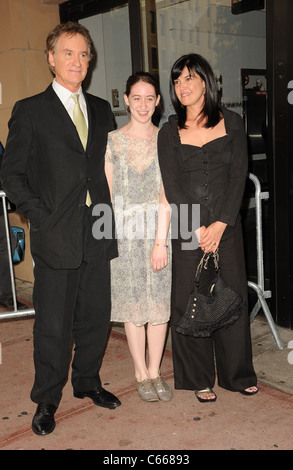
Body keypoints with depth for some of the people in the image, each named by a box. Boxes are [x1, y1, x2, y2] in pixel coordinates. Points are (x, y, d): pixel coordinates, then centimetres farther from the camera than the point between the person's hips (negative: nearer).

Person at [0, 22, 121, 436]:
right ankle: (47, 401, 21)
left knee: (96, 316, 14)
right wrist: (42, 216, -10)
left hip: (98, 235, 5)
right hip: (56, 236, -4)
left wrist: (109, 210, 6)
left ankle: (88, 382, 35)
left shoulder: (102, 110, 13)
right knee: (53, 323, 4)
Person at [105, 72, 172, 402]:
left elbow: (166, 195, -5)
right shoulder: (113, 141, 3)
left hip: (159, 230, 1)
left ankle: (155, 372, 22)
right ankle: (141, 374, 22)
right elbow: (108, 195, 3)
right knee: (133, 304, 6)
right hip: (125, 233, 0)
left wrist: (160, 241, -11)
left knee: (160, 302, 5)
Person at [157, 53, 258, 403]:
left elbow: (238, 176, -2)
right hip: (187, 228, 0)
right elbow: (171, 186, -3)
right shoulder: (169, 132, 4)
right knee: (189, 301, 4)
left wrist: (220, 224, -12)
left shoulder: (231, 123, 4)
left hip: (226, 224, 0)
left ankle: (237, 373, 26)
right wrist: (198, 229, -12)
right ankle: (199, 379, 21)